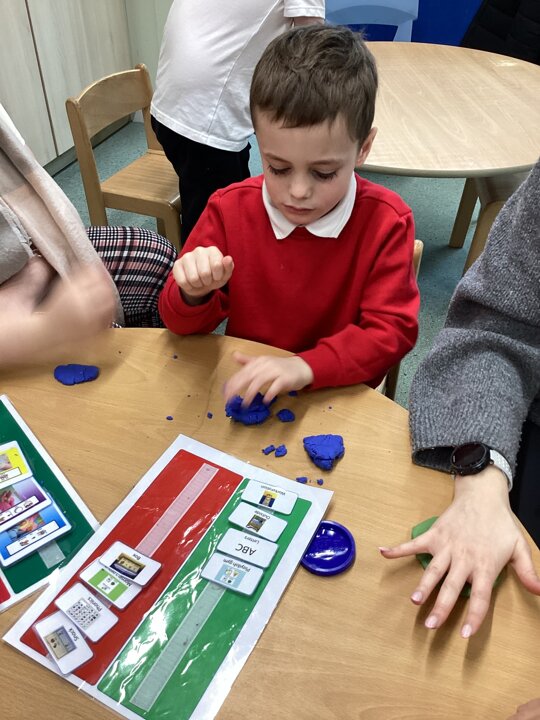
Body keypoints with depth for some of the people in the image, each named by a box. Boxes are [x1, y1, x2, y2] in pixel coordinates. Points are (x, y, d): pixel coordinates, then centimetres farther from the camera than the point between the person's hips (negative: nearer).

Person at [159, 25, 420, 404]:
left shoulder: (386, 222, -11)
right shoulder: (230, 209, -6)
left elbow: (392, 331, -12)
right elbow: (183, 324, 0)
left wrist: (305, 366, -27)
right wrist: (194, 295, -24)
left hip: (338, 398, -2)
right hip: (245, 391, 3)